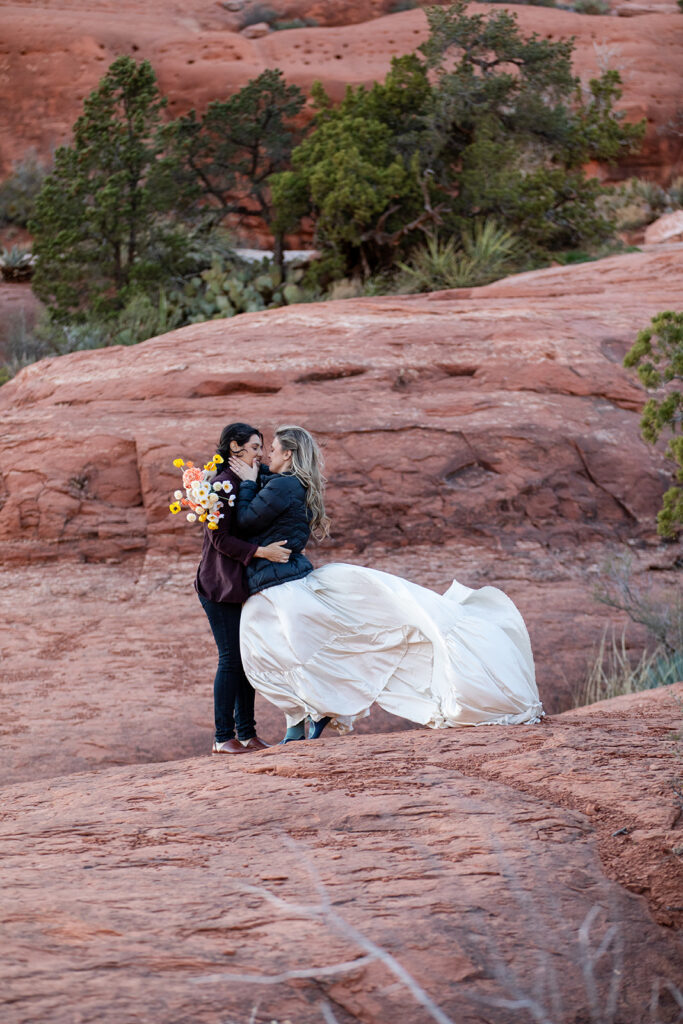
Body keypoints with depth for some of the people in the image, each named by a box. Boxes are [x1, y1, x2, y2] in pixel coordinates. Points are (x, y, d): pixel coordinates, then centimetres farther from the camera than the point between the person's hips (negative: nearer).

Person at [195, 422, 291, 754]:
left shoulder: (247, 484, 14)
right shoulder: (222, 485, -14)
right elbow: (221, 539, -18)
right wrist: (260, 552, -23)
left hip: (243, 585, 9)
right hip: (220, 586, -9)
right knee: (231, 658, -7)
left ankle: (246, 733, 14)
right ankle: (223, 737, -2)